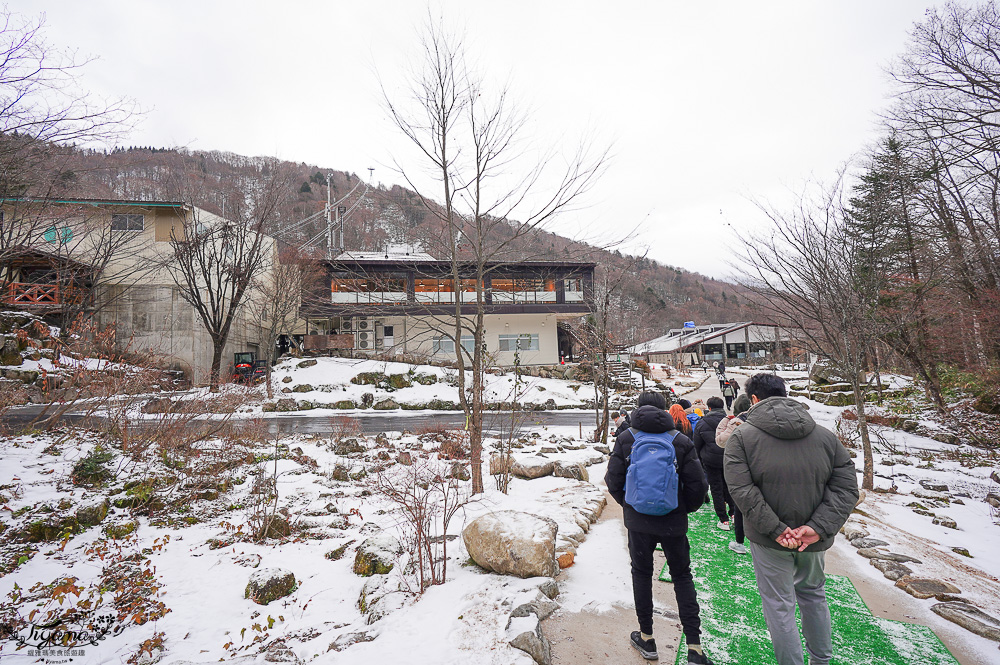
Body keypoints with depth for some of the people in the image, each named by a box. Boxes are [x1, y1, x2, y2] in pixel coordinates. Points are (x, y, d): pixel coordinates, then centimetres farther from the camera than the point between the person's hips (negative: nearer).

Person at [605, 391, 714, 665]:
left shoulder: (626, 439, -7)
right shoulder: (681, 441, -8)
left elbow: (613, 480, -6)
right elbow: (697, 485, -6)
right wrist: (685, 508, 12)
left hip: (638, 521, 0)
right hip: (674, 523, 0)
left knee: (641, 574, 18)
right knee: (682, 577, 18)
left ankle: (646, 638, 29)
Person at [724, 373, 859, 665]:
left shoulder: (741, 436, -14)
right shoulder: (825, 435, -2)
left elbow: (742, 490, -22)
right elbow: (846, 486, -7)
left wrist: (776, 529, -17)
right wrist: (819, 527, -12)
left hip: (770, 542, -4)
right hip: (814, 541, 5)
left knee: (779, 605, 12)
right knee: (813, 596, 27)